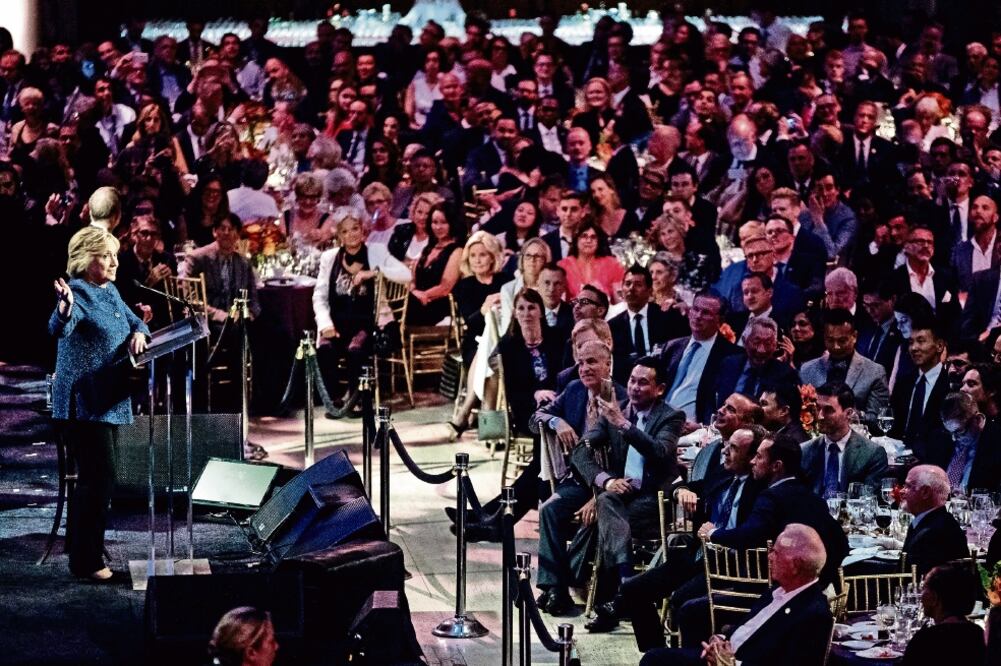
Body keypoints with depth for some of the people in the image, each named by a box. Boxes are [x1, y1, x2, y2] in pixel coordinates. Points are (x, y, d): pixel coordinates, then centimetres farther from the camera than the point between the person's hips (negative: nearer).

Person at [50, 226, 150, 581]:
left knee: (101, 474, 17)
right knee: (99, 477, -11)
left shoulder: (110, 291, 11)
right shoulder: (78, 292, -16)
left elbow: (132, 319, 24)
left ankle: (81, 541, 30)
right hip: (83, 402, -9)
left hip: (109, 401, 9)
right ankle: (86, 561, -6)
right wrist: (65, 307, -58)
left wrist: (138, 332, -1)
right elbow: (59, 328, -34)